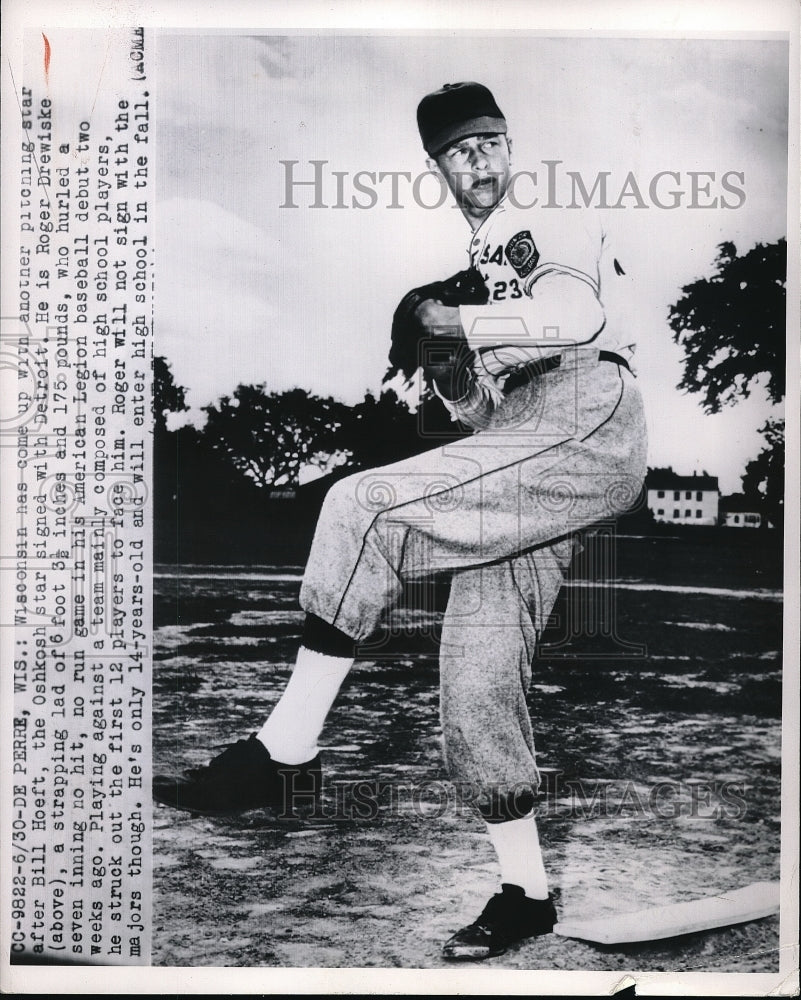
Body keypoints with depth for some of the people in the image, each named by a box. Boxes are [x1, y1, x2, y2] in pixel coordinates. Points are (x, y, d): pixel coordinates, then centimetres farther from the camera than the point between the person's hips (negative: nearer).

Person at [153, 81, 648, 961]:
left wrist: (452, 323, -12)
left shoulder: (557, 226, 11)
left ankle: (286, 752, -20)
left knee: (365, 506, -25)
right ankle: (525, 893, 11)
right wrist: (453, 378, 9)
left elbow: (573, 317, -12)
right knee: (475, 675, -1)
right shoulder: (466, 270, 32)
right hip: (525, 470, 8)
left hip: (588, 424, -8)